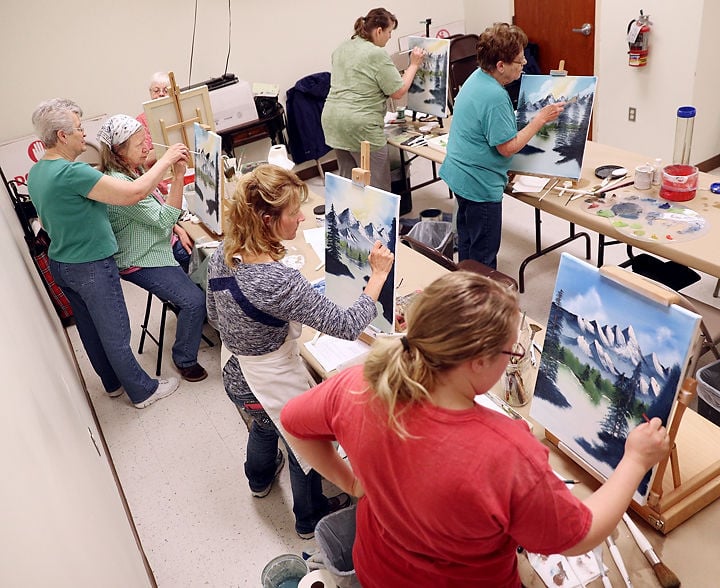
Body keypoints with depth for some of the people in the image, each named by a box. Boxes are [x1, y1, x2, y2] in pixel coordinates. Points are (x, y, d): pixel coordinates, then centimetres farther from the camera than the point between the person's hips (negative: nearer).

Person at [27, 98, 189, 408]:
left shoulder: (35, 173, 4)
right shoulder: (72, 173, -27)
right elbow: (133, 193, -29)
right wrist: (166, 159, -18)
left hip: (60, 264, 9)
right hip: (91, 268, -9)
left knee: (90, 330, 21)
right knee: (116, 334, 5)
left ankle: (113, 382, 40)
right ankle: (143, 391, 21)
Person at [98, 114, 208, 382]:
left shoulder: (134, 169, 2)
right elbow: (162, 218, -28)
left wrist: (178, 228, 1)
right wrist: (178, 176, -33)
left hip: (161, 244, 10)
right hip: (140, 262, -9)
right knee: (194, 301, -19)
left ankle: (195, 322, 33)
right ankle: (184, 360, 4)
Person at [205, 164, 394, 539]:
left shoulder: (221, 255, -14)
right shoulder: (279, 282, -38)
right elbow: (347, 327, -31)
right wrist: (378, 275, -20)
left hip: (234, 377, 7)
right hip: (275, 387, -7)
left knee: (265, 424, 38)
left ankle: (260, 478, 68)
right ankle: (311, 518, 50)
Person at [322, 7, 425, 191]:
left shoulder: (341, 49, 13)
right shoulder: (378, 54, -12)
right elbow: (398, 92, -7)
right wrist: (414, 65, 4)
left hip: (332, 120, 9)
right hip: (360, 126, -8)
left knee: (347, 179, 17)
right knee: (377, 184, 1)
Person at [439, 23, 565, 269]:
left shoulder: (478, 77, 3)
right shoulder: (494, 97, -27)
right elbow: (508, 147, -22)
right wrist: (541, 118, -14)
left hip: (460, 175, 11)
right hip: (480, 184, -11)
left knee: (467, 241, 24)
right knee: (484, 254, 4)